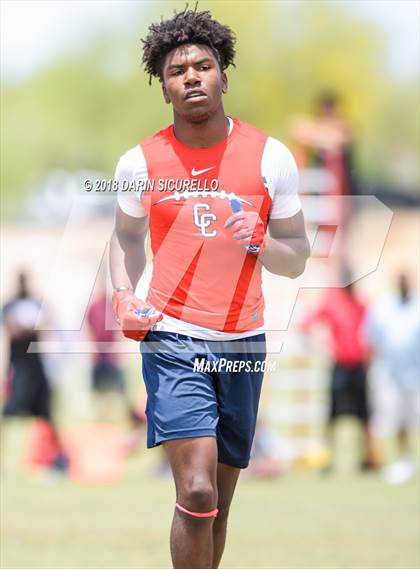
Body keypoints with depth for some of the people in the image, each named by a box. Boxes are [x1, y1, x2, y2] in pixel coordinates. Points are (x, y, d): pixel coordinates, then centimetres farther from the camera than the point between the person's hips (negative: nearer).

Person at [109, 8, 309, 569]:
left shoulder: (270, 157, -1)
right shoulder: (140, 163, -1)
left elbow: (298, 259, 6)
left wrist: (261, 243, -16)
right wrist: (124, 295, -1)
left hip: (243, 344, 2)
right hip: (173, 339, -2)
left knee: (219, 502, 8)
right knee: (197, 493, -17)